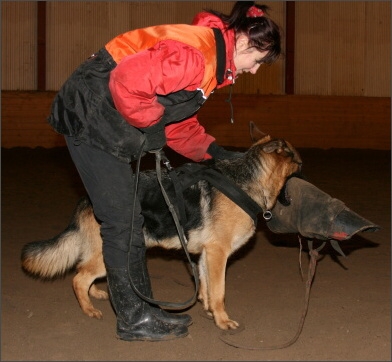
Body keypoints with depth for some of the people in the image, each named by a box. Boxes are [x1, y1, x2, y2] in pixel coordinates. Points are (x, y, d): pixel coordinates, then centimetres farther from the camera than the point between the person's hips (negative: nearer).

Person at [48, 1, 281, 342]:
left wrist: (213, 151, 10)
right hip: (90, 117, -11)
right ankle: (134, 319, 4)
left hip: (108, 123, 11)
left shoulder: (213, 59, 11)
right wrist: (149, 123, -18)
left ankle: (143, 306, 22)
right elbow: (128, 80, -33)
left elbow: (180, 122, 19)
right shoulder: (197, 52, -23)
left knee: (129, 219, 13)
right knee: (122, 220, -5)